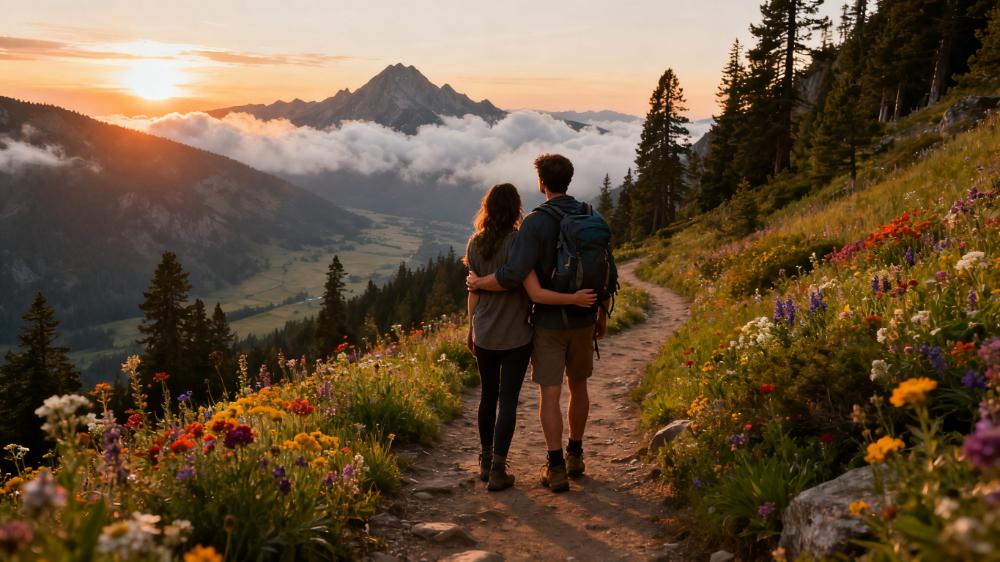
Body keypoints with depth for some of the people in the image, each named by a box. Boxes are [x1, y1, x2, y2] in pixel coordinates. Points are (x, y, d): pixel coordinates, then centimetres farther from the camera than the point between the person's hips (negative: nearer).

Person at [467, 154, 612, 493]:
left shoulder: (536, 222, -16)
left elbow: (513, 276, -24)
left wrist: (477, 283, -7)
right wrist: (602, 314, 16)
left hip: (549, 320, -5)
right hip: (583, 318, 5)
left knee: (550, 393, 1)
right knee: (578, 386, 18)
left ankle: (556, 469, 1)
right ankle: (575, 455, 31)